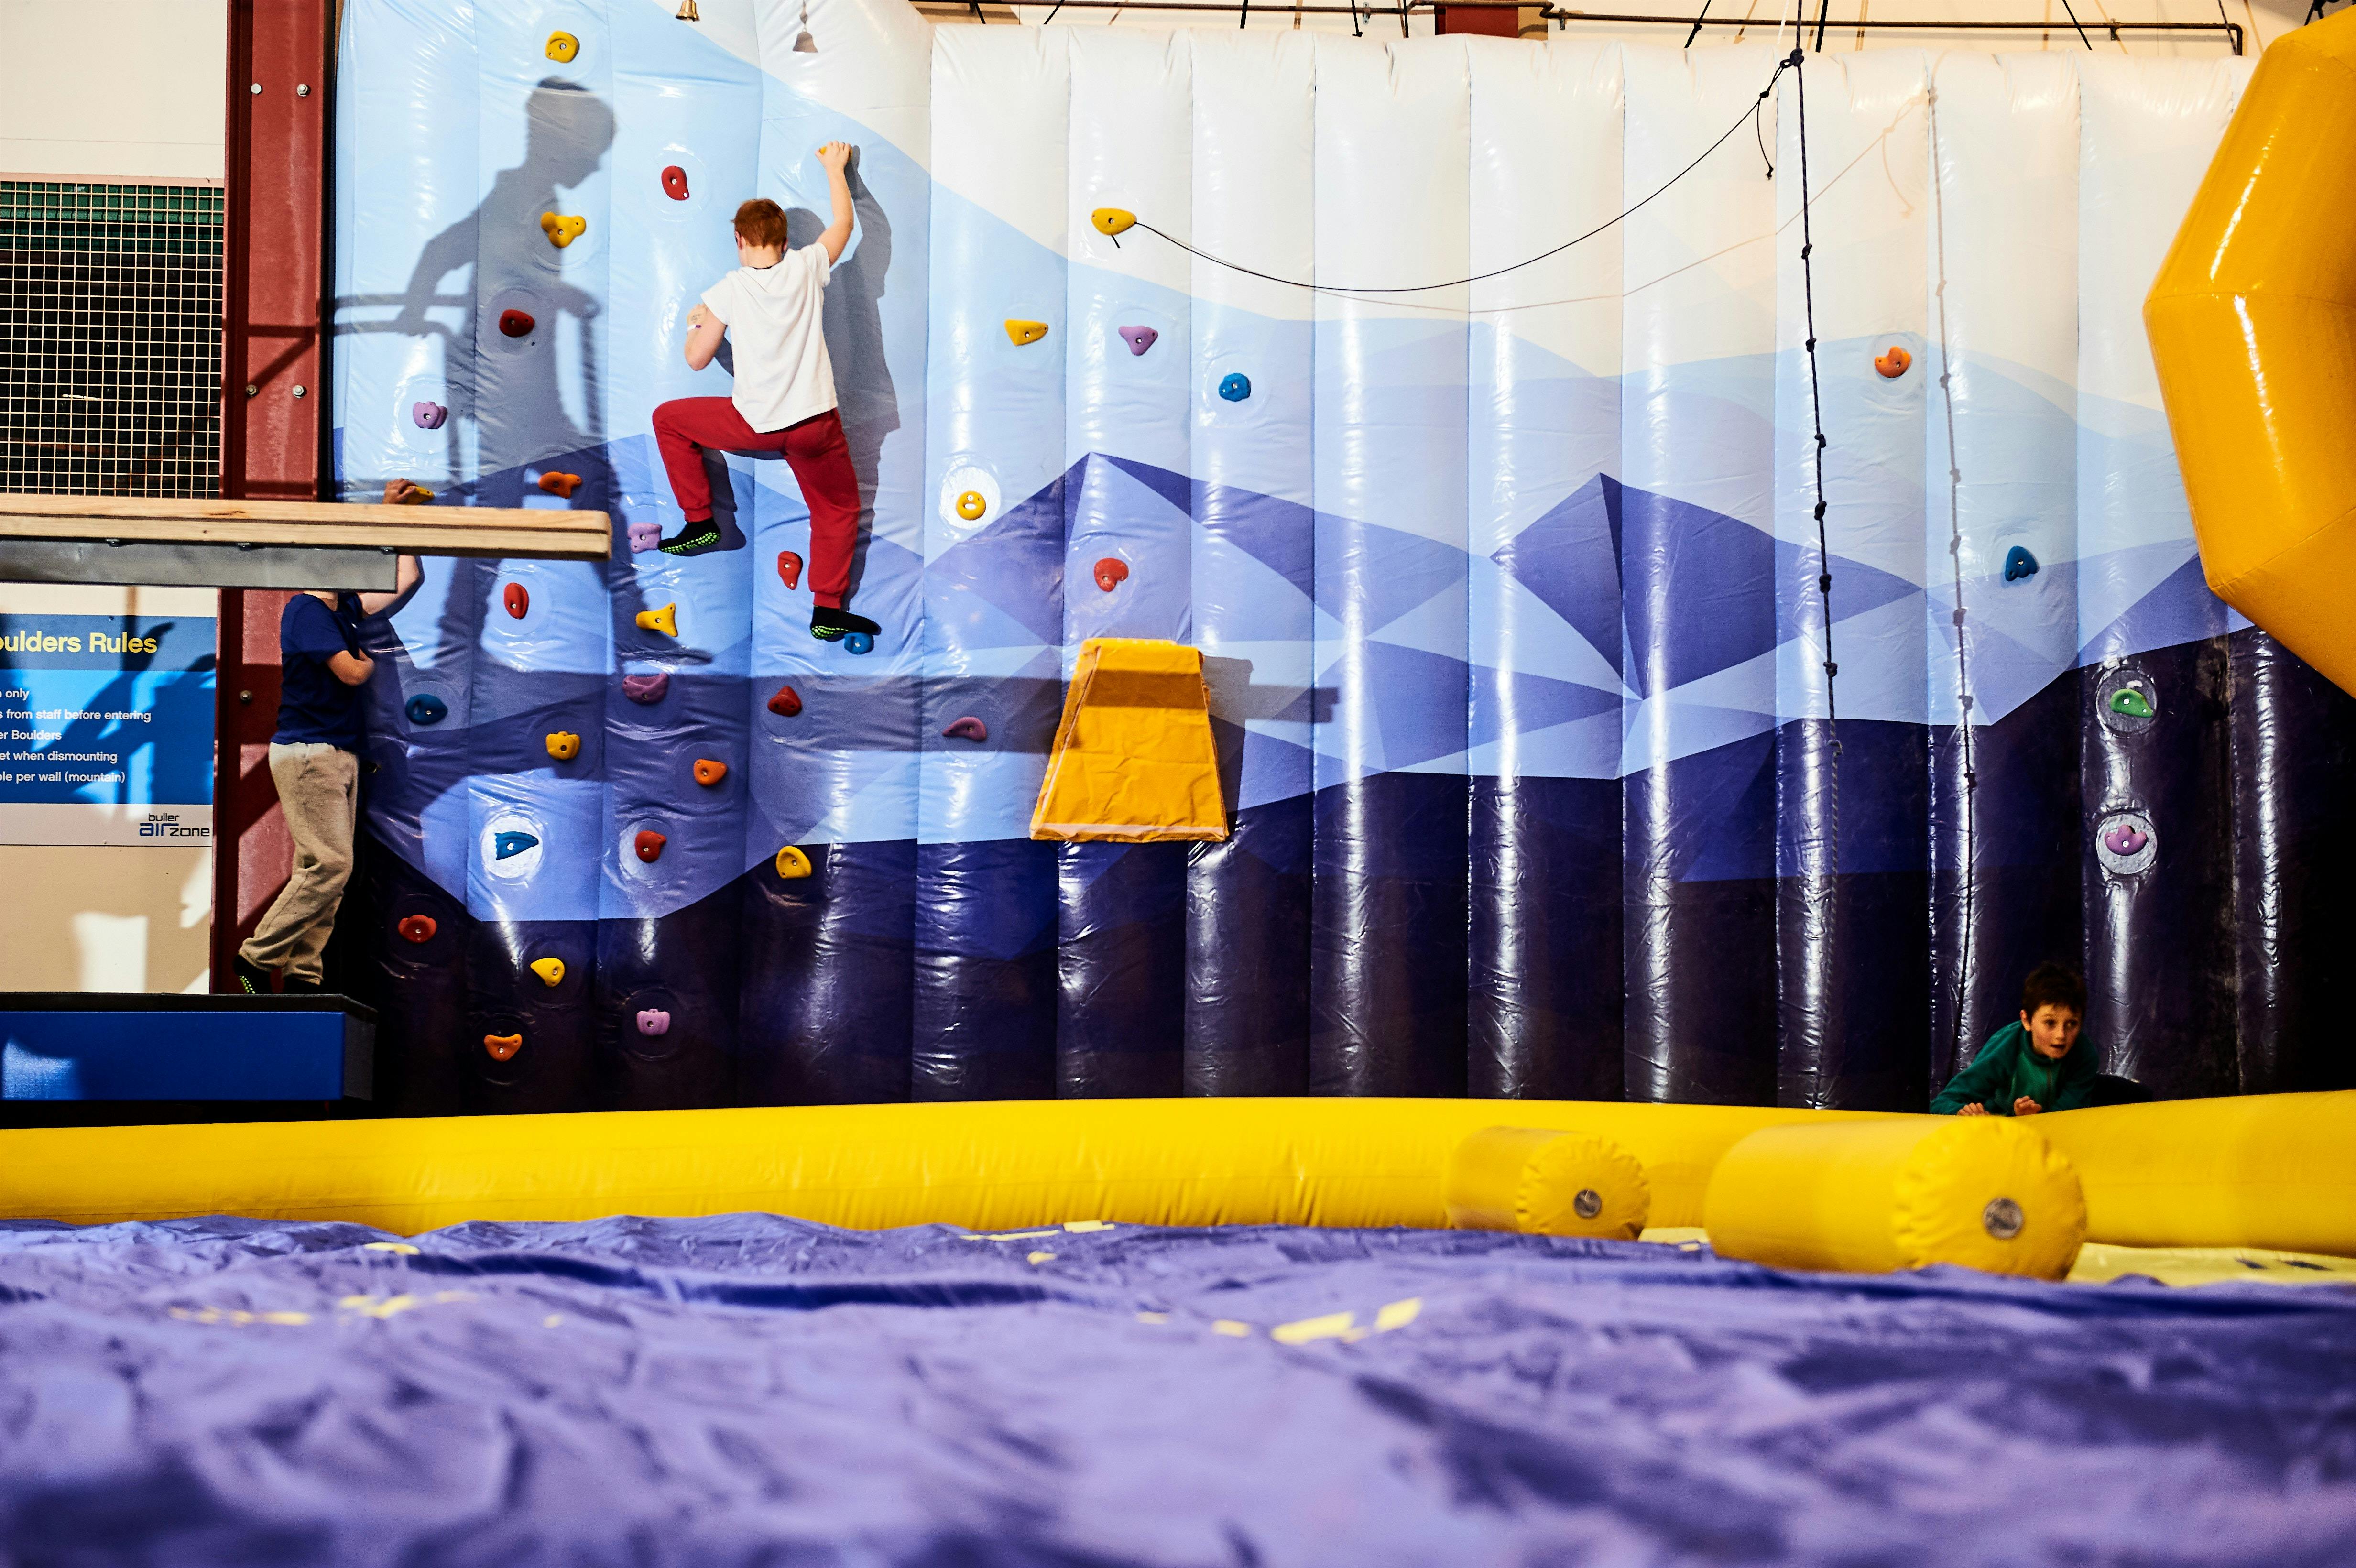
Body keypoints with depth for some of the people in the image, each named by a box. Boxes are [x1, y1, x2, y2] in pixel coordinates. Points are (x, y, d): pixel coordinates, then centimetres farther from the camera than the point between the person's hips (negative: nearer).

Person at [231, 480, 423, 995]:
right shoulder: (306, 610, -12)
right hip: (308, 753, -9)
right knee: (330, 865, -13)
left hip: (339, 755, 9)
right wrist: (374, 660, 4)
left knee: (323, 869, 6)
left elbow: (404, 583, 23)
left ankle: (303, 973, 7)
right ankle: (257, 957, -6)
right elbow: (352, 672, -19)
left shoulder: (343, 609, 15)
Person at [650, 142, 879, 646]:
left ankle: (699, 520, 22)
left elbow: (697, 360, 2)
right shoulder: (807, 268, -1)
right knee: (839, 508, 21)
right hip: (817, 424, 2)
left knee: (669, 418, 22)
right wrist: (835, 169, 34)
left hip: (755, 426, -1)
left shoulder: (729, 290, -5)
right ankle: (828, 610, 12)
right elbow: (844, 223, 18)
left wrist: (697, 324, 23)